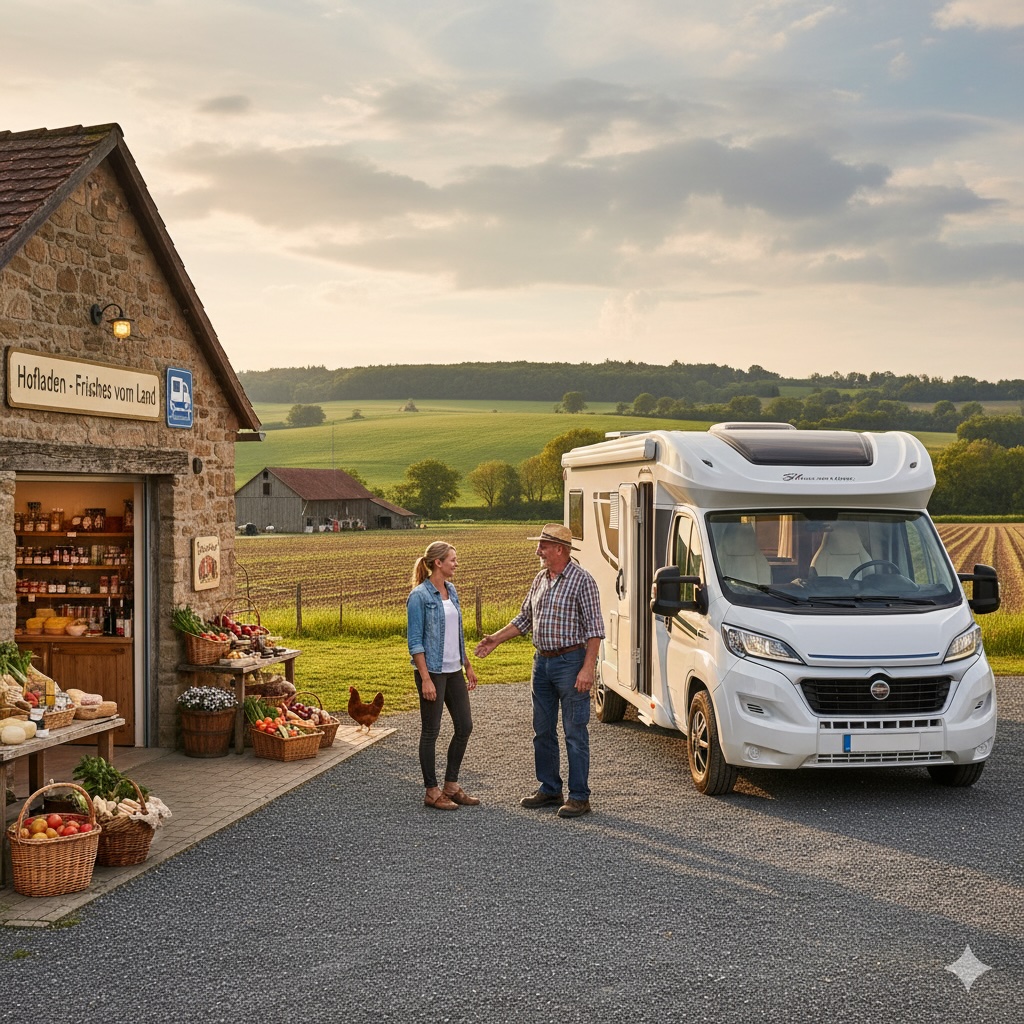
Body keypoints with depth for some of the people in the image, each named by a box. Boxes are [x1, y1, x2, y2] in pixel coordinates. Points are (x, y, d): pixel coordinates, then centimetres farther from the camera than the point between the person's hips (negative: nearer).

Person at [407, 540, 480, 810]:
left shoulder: (451, 590, 10)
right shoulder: (420, 596, -13)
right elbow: (415, 642, -15)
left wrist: (468, 666, 17)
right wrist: (425, 679, -19)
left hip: (454, 670, 8)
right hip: (432, 671, -8)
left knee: (464, 726, 8)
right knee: (431, 731, 1)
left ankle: (451, 785, 21)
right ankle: (432, 792, 11)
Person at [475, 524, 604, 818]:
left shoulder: (582, 580, -11)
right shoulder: (540, 579, 11)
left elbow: (594, 628, -14)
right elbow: (525, 617, 21)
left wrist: (587, 668, -20)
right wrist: (495, 639, 14)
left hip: (570, 662, -8)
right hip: (542, 662, 8)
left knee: (575, 733, -3)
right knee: (543, 731, 13)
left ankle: (579, 797, 2)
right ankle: (549, 789, 25)